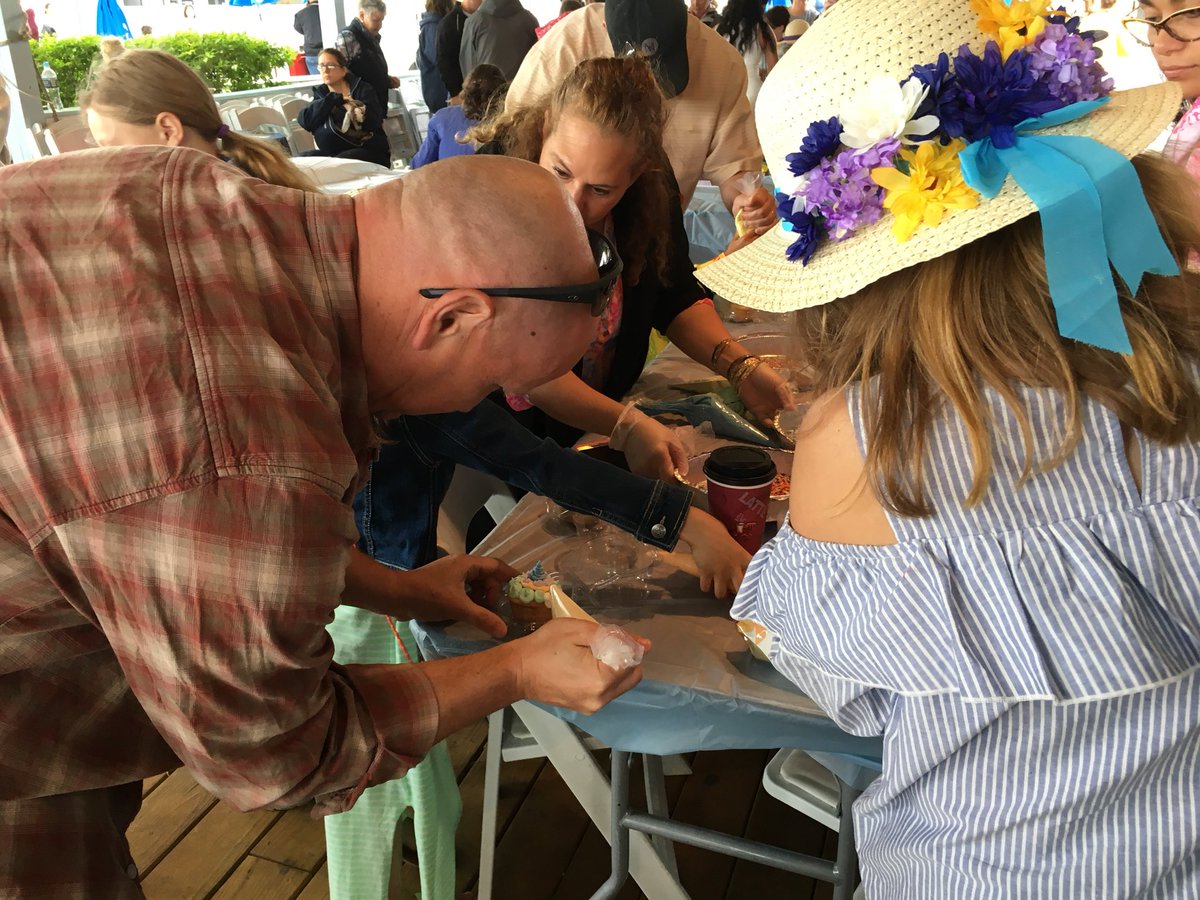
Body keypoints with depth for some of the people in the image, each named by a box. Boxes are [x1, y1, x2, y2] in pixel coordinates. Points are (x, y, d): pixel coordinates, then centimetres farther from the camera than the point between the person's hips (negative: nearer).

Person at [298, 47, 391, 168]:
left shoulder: (362, 88, 4)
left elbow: (375, 121, -11)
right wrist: (334, 99, -9)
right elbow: (304, 120, -5)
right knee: (304, 158, -21)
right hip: (332, 153, 4)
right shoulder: (321, 93, 14)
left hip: (369, 151, -4)